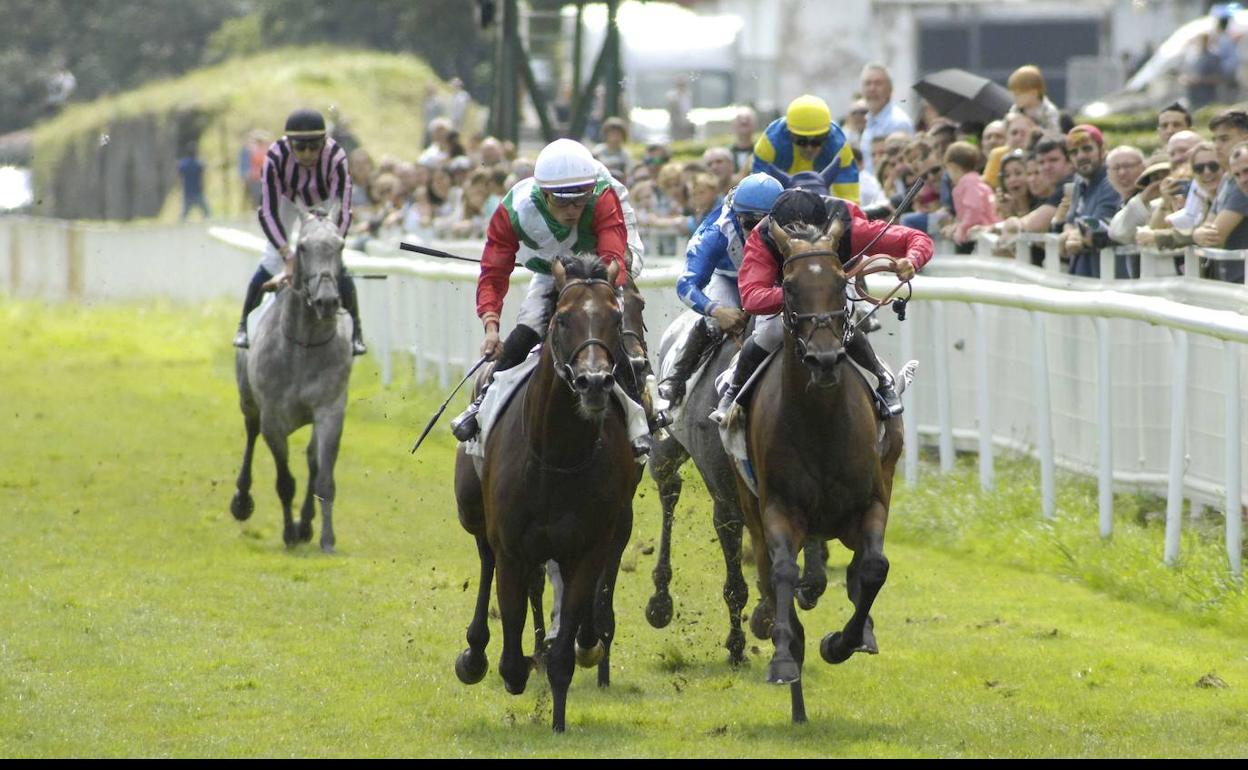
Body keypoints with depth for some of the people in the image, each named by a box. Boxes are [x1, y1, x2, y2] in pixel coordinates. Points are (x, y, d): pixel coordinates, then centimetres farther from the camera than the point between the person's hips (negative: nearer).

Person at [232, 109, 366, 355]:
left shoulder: (336, 158, -37)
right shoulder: (276, 157, -36)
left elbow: (342, 213, -35)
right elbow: (268, 212, -34)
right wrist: (289, 256, -41)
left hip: (325, 204, 0)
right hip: (288, 203, 1)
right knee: (269, 264, -7)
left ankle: (355, 333, 3)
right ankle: (245, 326, 12)